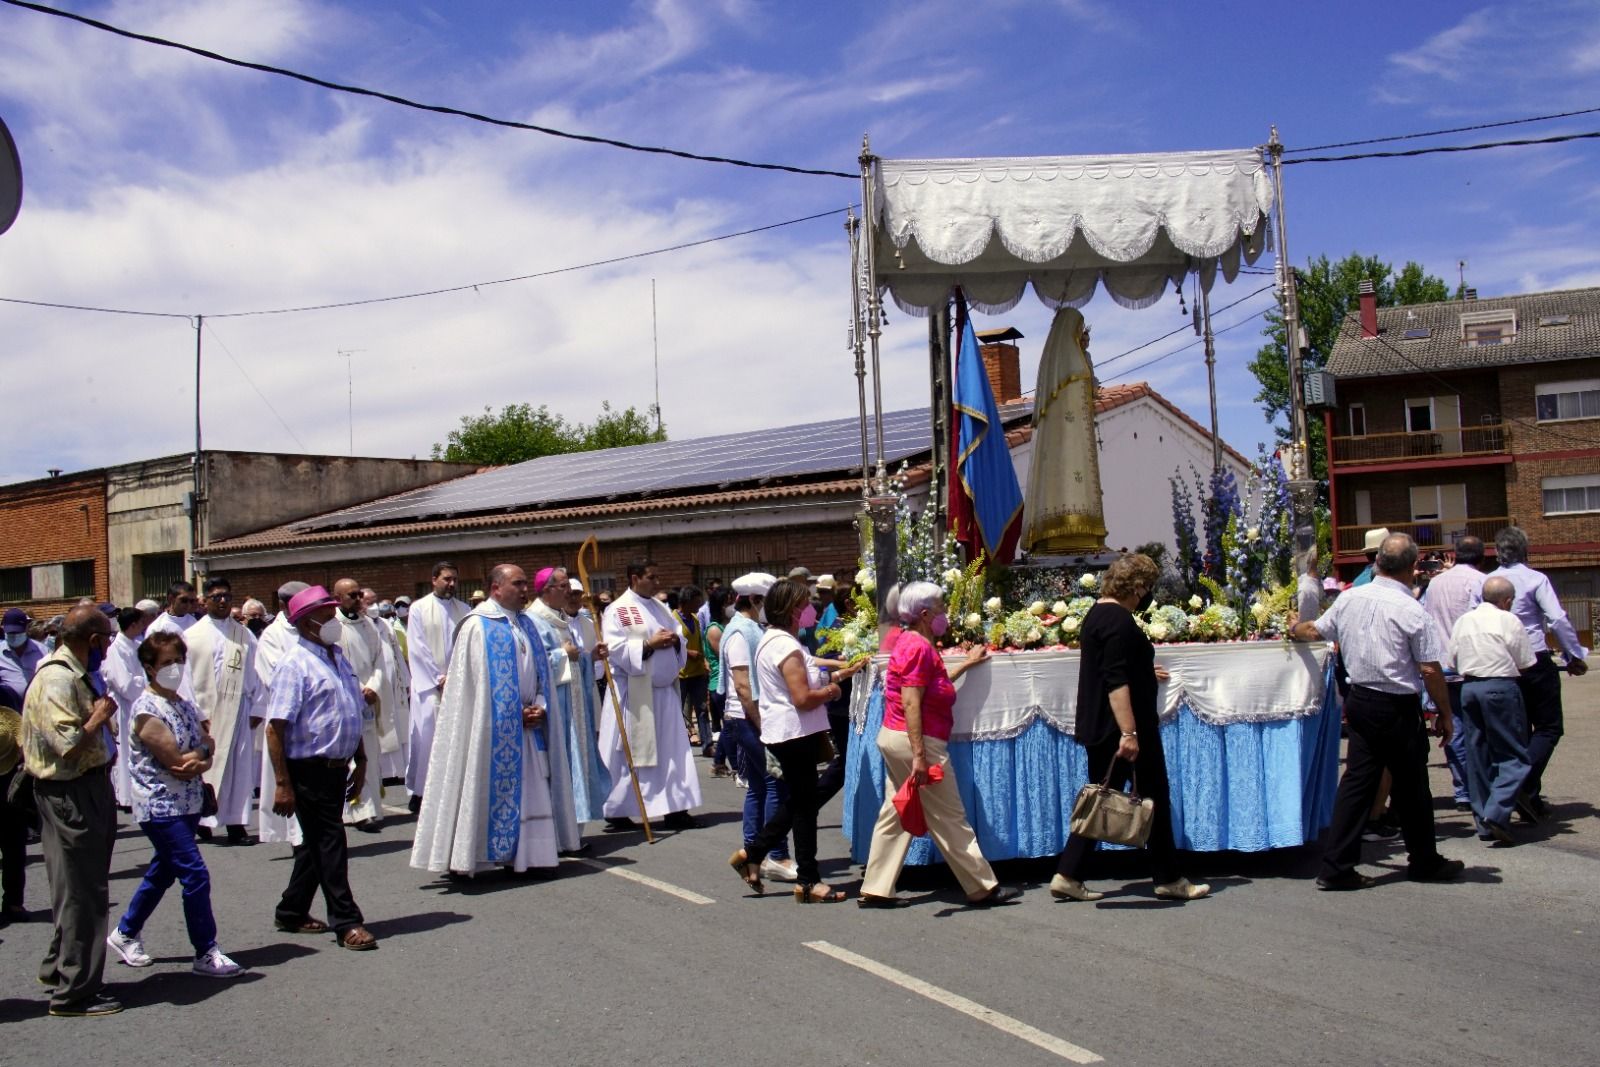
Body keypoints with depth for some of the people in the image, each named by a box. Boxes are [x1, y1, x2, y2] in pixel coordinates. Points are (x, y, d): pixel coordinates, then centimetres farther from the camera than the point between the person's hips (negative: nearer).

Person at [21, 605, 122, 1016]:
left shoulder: (75, 673, 10)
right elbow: (69, 744, -28)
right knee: (82, 893, -1)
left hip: (88, 789, 10)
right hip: (70, 796, -10)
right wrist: (100, 715, -16)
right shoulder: (57, 680, -21)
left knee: (81, 888, 21)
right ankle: (74, 991, 9)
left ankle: (59, 967, 36)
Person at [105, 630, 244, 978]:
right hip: (161, 807, -8)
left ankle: (125, 934, 37)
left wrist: (197, 760, -12)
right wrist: (200, 757, -1)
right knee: (196, 875, -10)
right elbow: (177, 763, -18)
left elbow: (207, 751, 8)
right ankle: (206, 953, -2)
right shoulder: (147, 711, -15)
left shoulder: (185, 706, 10)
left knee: (162, 872, 19)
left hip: (187, 805, 8)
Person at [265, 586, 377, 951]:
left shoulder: (338, 658, 12)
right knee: (329, 845, -1)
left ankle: (292, 913, 31)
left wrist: (360, 763, 18)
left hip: (337, 768, 8)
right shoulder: (295, 664, -14)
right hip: (309, 770, -8)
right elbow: (275, 728, -18)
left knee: (317, 843, 17)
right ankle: (346, 922, 8)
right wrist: (282, 783, -21)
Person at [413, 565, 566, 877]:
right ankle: (462, 858, 6)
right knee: (486, 790, -3)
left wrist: (540, 708, -3)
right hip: (491, 728, -7)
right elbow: (474, 681, -12)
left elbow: (540, 673, 14)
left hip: (526, 725, 7)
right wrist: (515, 713, -12)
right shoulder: (478, 626, -9)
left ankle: (529, 853, 12)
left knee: (531, 790, 6)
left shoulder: (526, 625, 14)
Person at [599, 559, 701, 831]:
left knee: (672, 750, 6)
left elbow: (680, 637, 17)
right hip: (635, 693, -7)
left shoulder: (660, 607, 14)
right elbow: (616, 649, -17)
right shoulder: (617, 610, -8)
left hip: (665, 690, 7)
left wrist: (675, 640, -6)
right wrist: (649, 644, -21)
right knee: (629, 753, -1)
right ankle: (617, 812, 10)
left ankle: (674, 809, 11)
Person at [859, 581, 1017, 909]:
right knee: (950, 819, 0)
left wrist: (966, 665, 28)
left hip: (894, 738, 10)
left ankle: (875, 889, 12)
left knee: (895, 815, 11)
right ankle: (982, 888, 9)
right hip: (916, 742, -10)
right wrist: (919, 756, -26)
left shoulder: (914, 643, 14)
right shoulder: (920, 647, -17)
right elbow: (911, 703, -23)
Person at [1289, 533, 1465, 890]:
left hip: (1359, 699, 5)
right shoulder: (1412, 612, -16)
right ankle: (1425, 862, 28)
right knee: (1410, 786, 10)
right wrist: (1445, 714, -2)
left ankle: (1337, 867, 7)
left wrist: (1294, 628, 38)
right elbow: (1430, 670, -14)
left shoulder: (1349, 599, 1)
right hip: (1398, 708, -5)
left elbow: (1315, 631, 16)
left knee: (1357, 780, 8)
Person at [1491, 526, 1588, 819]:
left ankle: (1530, 799, 17)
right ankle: (1525, 783, -17)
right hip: (1535, 661, -5)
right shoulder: (1535, 579, -7)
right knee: (1549, 728, 3)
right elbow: (1558, 619, -14)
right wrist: (1575, 656, -5)